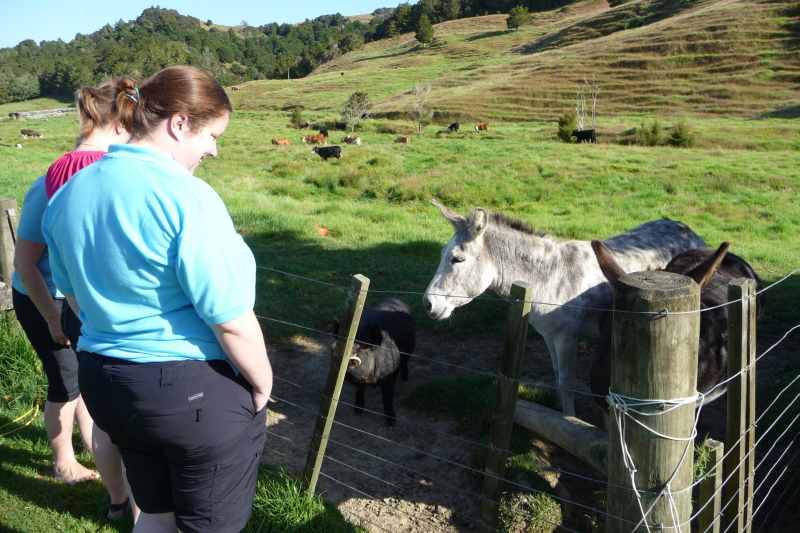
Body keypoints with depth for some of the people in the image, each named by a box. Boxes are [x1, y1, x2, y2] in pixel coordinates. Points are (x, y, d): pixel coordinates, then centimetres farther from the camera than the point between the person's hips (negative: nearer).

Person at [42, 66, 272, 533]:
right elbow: (231, 320, -22)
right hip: (195, 390, -7)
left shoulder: (70, 194, 3)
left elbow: (75, 295, 14)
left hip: (103, 384, 7)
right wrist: (263, 387, -7)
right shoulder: (186, 197, -22)